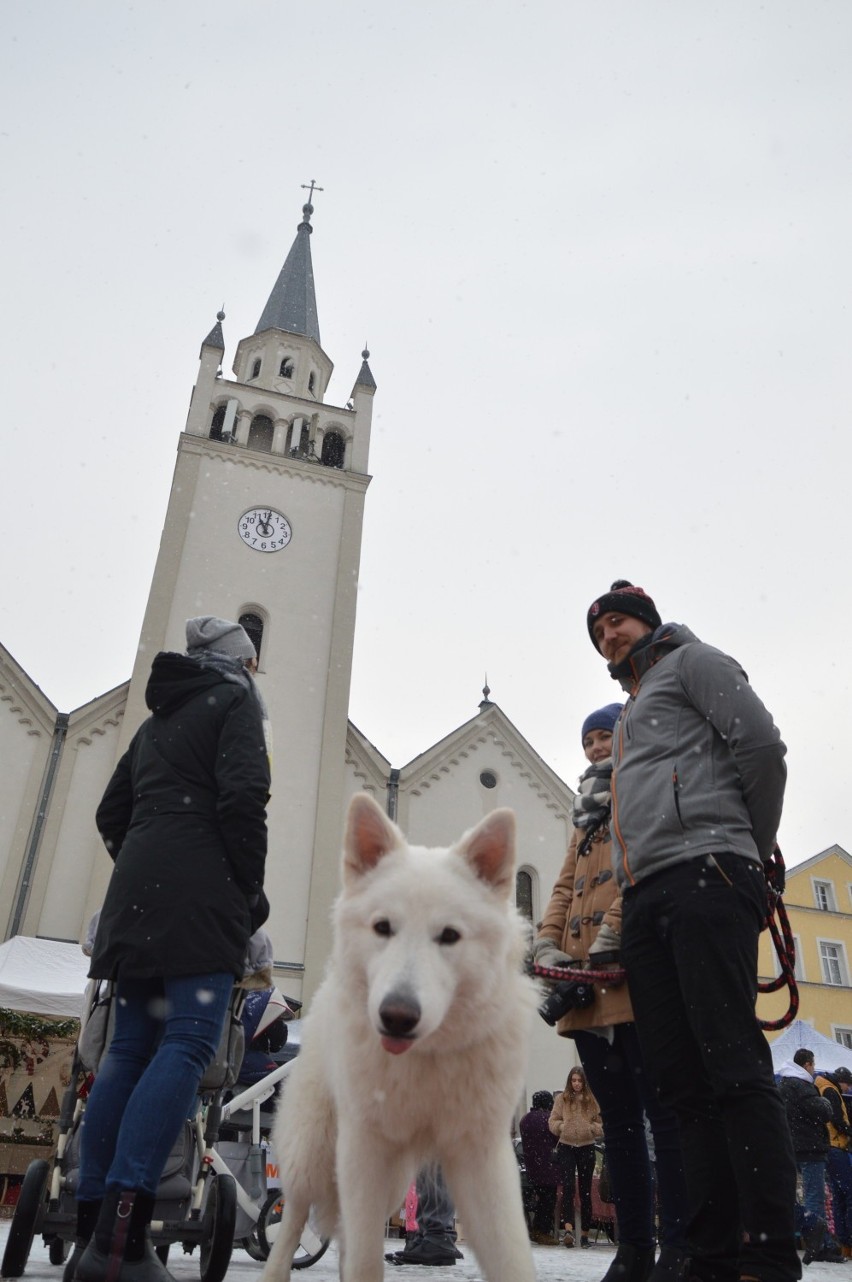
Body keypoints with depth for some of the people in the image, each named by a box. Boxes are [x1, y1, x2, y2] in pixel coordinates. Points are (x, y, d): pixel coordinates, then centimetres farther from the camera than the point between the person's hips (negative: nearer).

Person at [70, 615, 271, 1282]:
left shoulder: (156, 722, 26)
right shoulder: (236, 704, 3)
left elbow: (111, 814, 23)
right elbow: (243, 797, -12)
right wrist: (252, 889, -6)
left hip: (137, 890, 8)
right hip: (201, 892, -8)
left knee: (131, 1046, 6)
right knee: (189, 1041, -13)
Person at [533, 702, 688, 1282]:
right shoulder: (588, 818, 28)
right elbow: (565, 889, 19)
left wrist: (611, 938, -18)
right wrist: (549, 950, 3)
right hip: (587, 988, 7)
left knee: (662, 1111, -6)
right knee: (618, 1119, 10)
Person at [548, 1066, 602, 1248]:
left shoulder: (592, 1100, -1)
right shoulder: (561, 1098, 1)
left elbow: (602, 1124, 1)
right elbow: (553, 1122, 4)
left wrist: (591, 1128, -16)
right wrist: (563, 1127, -14)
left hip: (587, 1148, 1)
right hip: (566, 1147, -1)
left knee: (585, 1190, 9)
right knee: (567, 1187, -13)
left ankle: (585, 1233, 18)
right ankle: (568, 1229, -18)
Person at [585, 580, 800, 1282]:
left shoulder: (691, 660, 11)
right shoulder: (630, 715, 34)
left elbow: (761, 744, -3)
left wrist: (753, 847, 3)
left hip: (703, 872, -8)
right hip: (642, 900, 8)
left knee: (732, 1063, -14)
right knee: (683, 1080, 2)